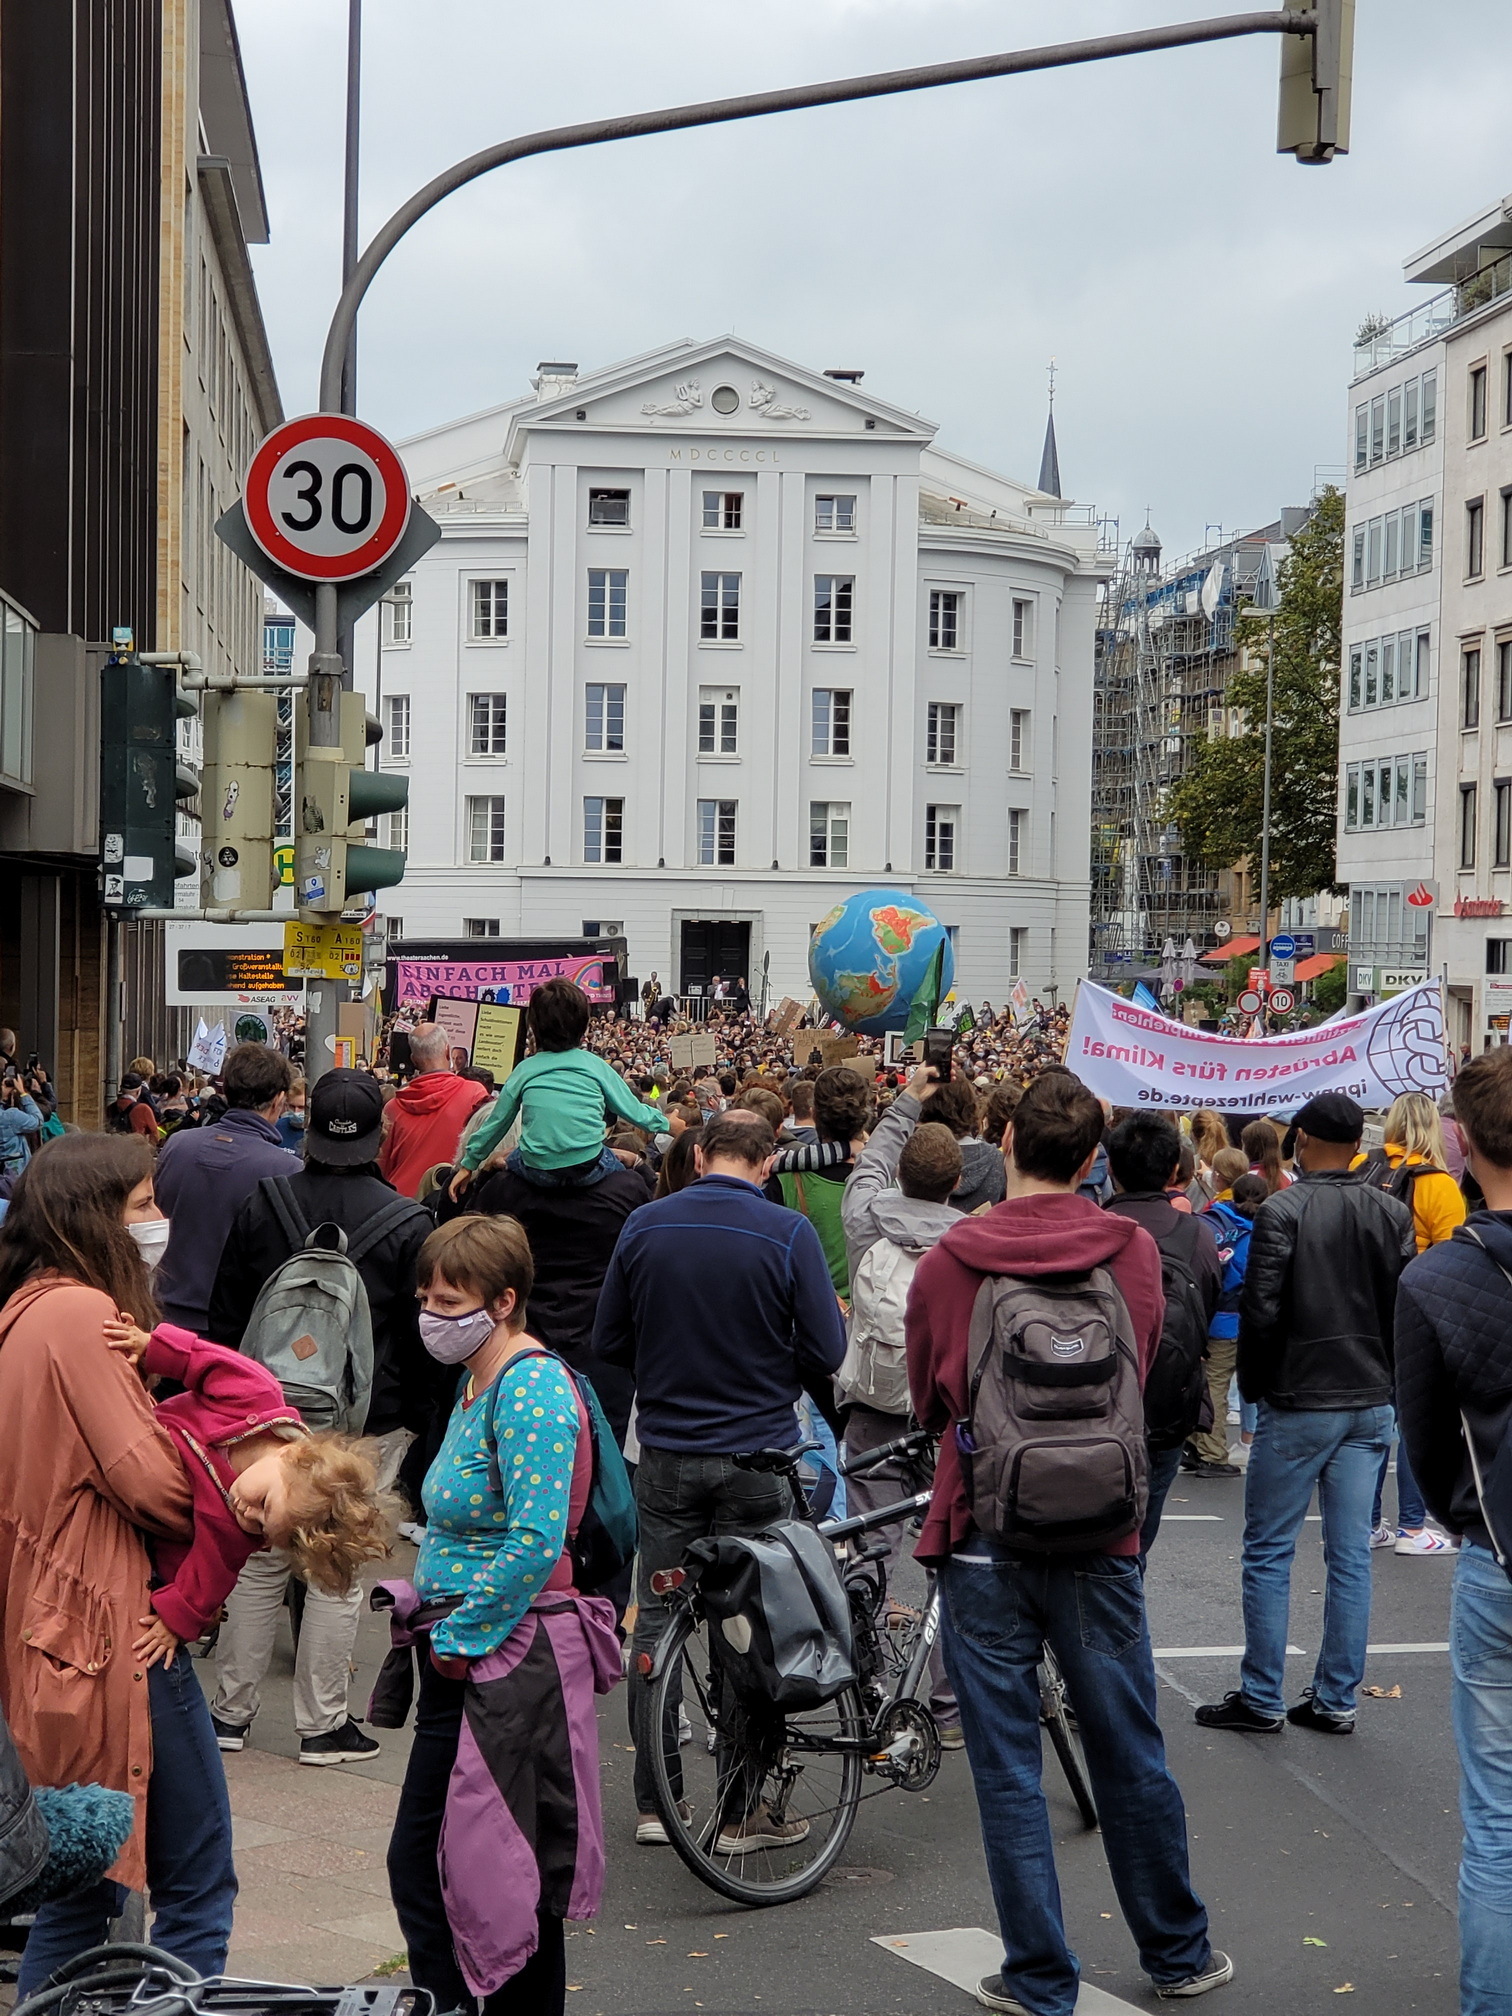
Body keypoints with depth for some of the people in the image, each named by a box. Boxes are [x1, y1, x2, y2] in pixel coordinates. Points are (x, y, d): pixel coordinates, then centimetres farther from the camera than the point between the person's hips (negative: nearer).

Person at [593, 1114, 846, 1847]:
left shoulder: (644, 1225, -2)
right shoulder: (788, 1232, -12)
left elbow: (608, 1340, 4)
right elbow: (825, 1354, -9)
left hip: (666, 1454, 3)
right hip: (758, 1455, -2)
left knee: (657, 1620, 12)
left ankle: (655, 1803, 17)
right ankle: (746, 1810, 12)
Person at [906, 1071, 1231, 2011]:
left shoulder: (947, 1261, -8)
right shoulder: (1135, 1251, -4)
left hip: (983, 1535, -2)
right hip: (1100, 1537, 2)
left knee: (1008, 1770, 7)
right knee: (1131, 1756, 15)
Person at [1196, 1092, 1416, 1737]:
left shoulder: (1282, 1210, -12)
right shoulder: (1393, 1214, 2)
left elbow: (1261, 1309, -15)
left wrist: (1253, 1386, -1)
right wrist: (1382, 1378, 15)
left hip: (1298, 1404, -5)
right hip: (1371, 1405, 5)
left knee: (1268, 1551, 5)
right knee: (1350, 1556, 8)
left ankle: (1261, 1698, 8)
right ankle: (1336, 1700, 13)